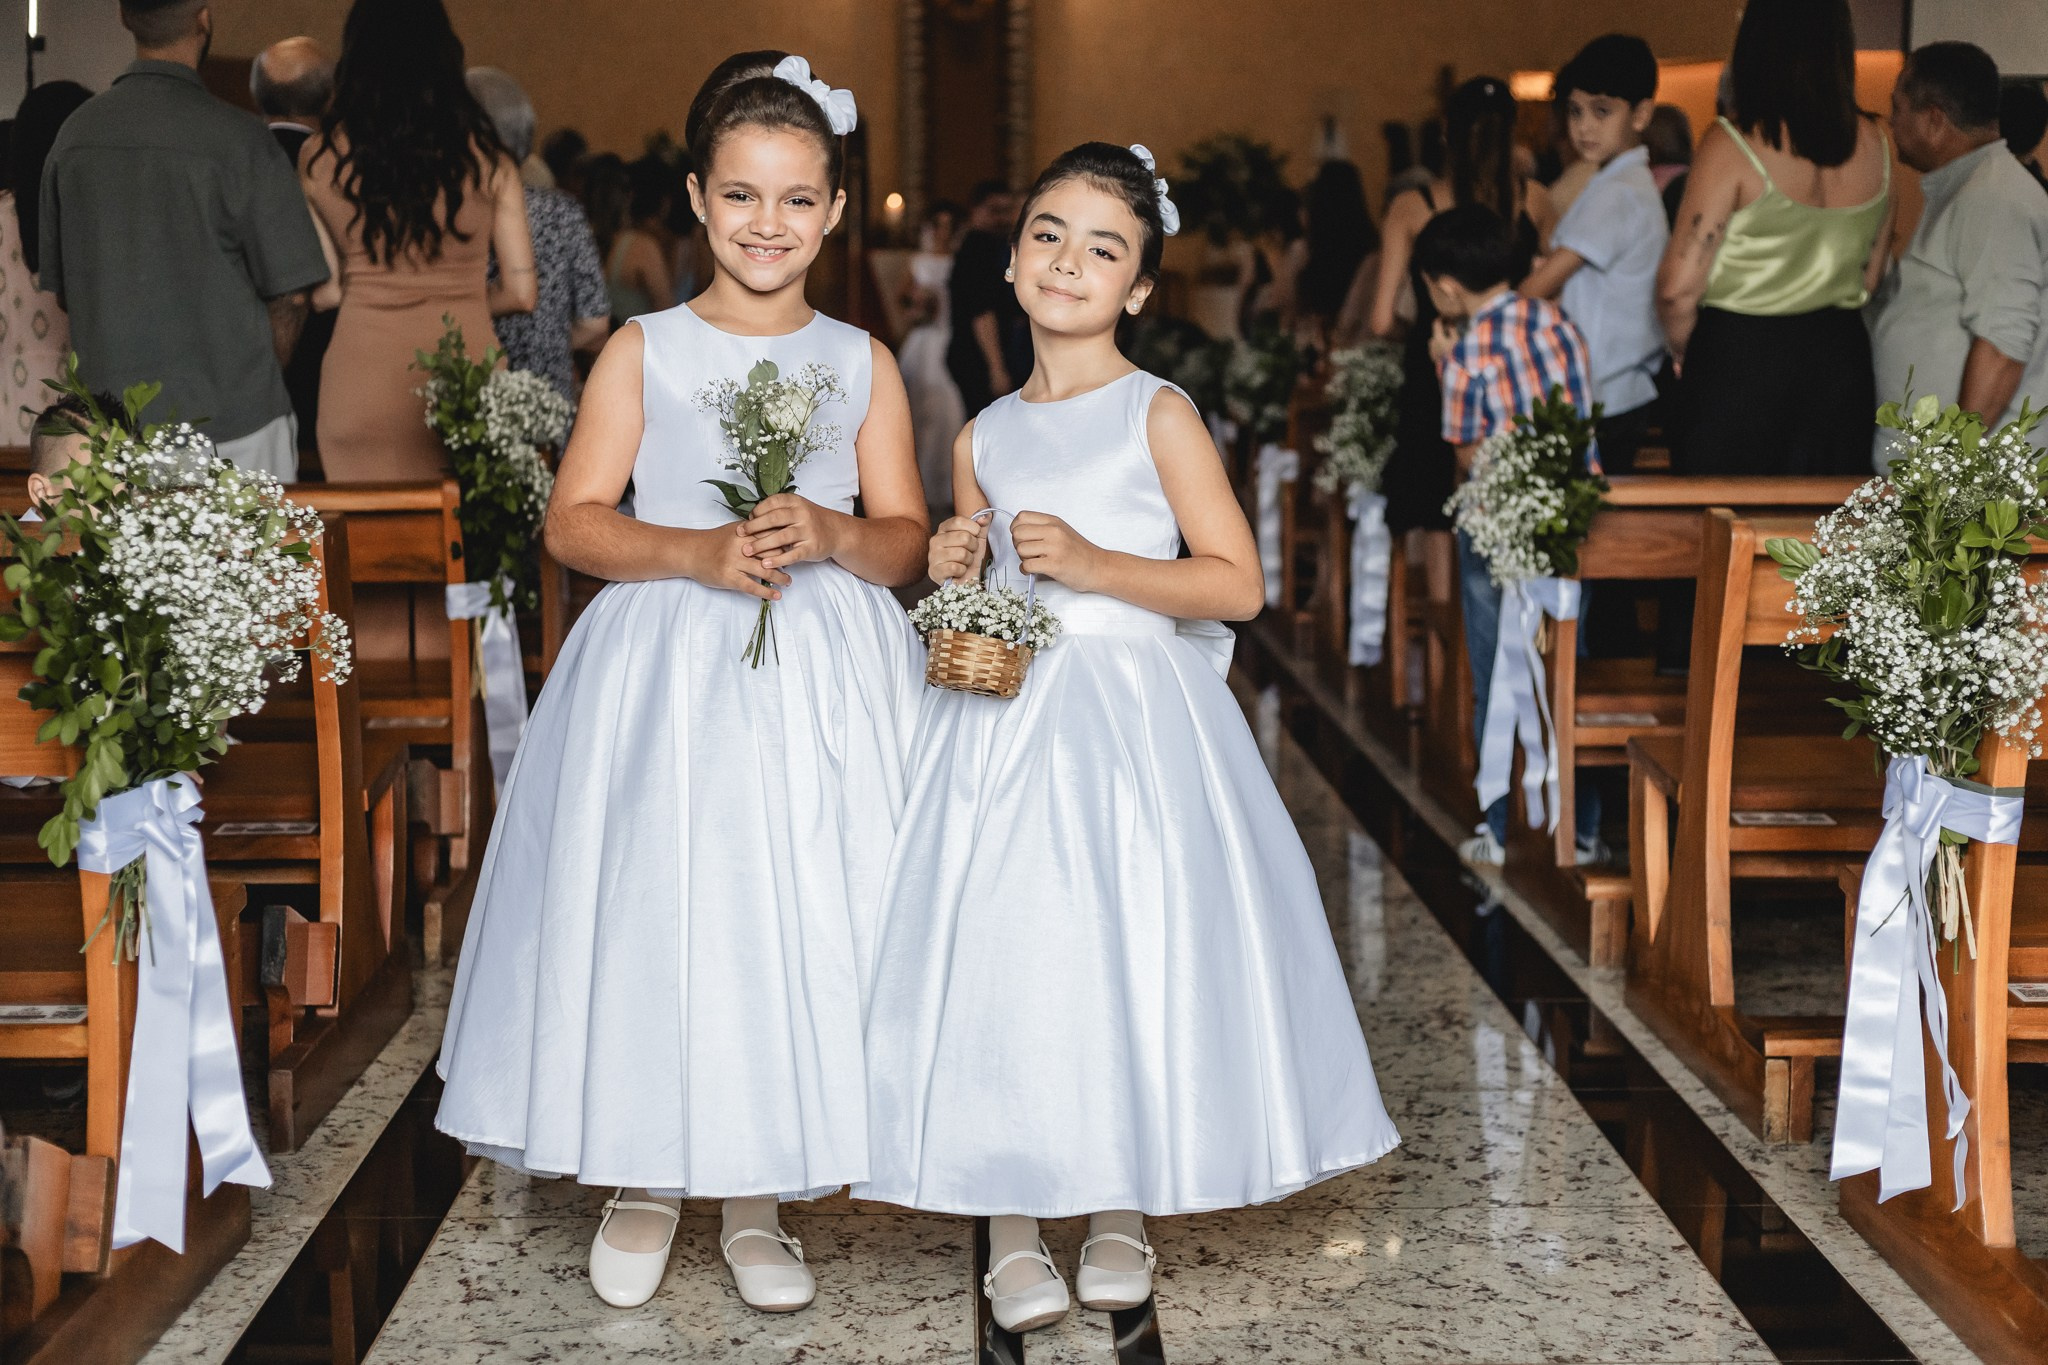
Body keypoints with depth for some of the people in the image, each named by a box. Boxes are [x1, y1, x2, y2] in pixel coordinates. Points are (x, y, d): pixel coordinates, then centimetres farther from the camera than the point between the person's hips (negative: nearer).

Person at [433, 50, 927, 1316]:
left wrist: (829, 535, -16)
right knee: (650, 909, 0)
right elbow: (575, 521, -2)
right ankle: (646, 1176, 21)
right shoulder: (646, 350, 4)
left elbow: (906, 539, 5)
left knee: (798, 916, 1)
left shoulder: (863, 363, 8)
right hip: (665, 671, -1)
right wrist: (700, 554, -17)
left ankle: (758, 1195, 17)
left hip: (826, 679, 1)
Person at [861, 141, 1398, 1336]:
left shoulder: (1159, 415, -3)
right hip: (1003, 720, 3)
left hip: (1135, 717, -3)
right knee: (998, 950, -1)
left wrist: (1096, 564, -17)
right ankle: (1012, 1222, 12)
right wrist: (956, 576, 0)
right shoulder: (984, 439, 10)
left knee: (1131, 948, 0)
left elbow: (1238, 583, -9)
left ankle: (1122, 1208, 19)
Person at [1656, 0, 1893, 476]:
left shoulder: (1732, 144, -14)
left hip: (1737, 362, -5)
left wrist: (1682, 353, 3)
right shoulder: (1874, 146, 4)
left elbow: (1678, 287, -15)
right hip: (1842, 361, 5)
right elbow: (1871, 277, 14)